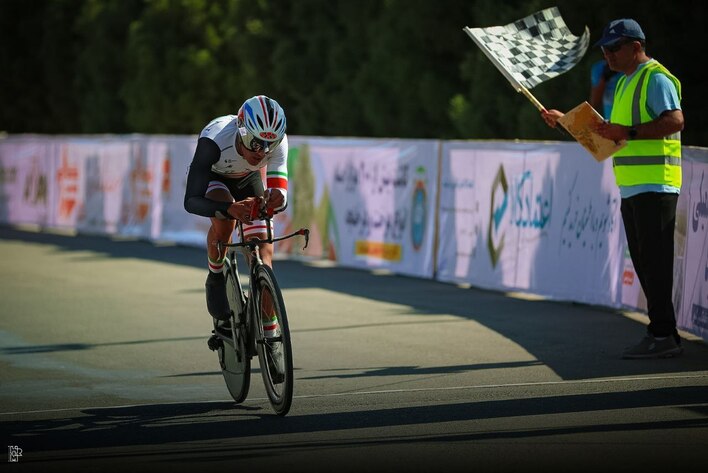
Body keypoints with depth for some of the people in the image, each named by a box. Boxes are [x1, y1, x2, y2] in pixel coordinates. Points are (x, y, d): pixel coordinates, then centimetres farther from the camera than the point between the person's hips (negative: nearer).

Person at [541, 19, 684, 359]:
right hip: (631, 188, 10)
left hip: (654, 186, -10)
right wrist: (565, 120, 24)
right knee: (644, 264, 9)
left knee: (655, 262, -11)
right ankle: (665, 334, 13)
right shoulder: (625, 83, 22)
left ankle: (662, 336, -11)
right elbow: (610, 129, 30)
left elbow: (675, 120, -23)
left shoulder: (656, 79, -9)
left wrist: (628, 133, -29)